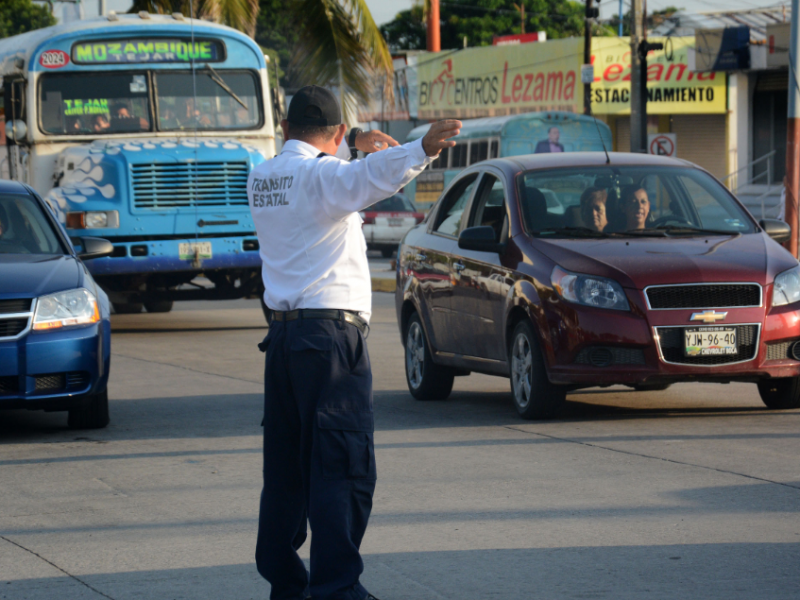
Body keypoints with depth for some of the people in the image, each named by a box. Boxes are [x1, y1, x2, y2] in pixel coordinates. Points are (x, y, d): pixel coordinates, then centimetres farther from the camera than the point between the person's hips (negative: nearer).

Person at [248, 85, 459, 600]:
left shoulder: (261, 178, 13)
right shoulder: (322, 174, -10)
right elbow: (371, 174, -32)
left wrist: (355, 141, 41)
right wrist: (422, 150, -48)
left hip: (283, 334, 8)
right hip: (331, 332, -8)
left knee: (286, 465, 12)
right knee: (345, 467, -7)